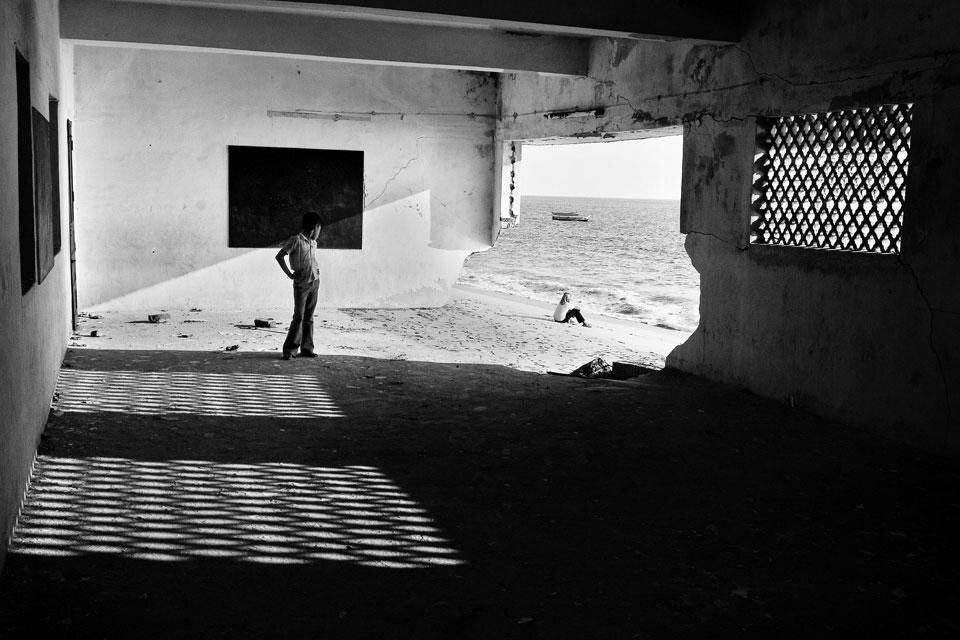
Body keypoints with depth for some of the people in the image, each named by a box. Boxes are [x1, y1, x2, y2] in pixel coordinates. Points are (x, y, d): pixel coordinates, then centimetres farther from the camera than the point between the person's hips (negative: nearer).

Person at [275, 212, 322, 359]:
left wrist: (316, 271, 12)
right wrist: (290, 274, -13)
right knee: (298, 317, -9)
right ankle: (289, 350, -3)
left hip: (314, 283, 7)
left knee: (309, 318, 9)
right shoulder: (296, 241, -10)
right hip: (301, 284, -7)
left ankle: (307, 349, 13)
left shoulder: (313, 243, 13)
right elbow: (279, 256, -13)